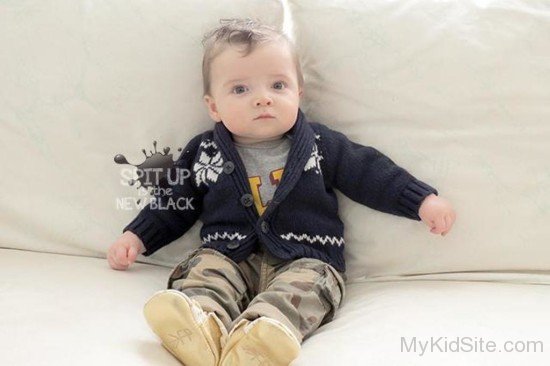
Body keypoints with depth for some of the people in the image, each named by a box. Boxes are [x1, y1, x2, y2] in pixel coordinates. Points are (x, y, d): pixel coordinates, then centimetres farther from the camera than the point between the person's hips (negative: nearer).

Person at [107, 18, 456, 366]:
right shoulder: (203, 153, 11)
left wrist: (424, 200, 5)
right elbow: (173, 206, 20)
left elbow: (369, 171, 12)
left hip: (306, 260, -1)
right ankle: (201, 321, -56)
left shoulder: (322, 144, 8)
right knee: (202, 272, -27)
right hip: (226, 257, 2)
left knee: (303, 286, -32)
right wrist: (136, 237, 10)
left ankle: (264, 332, -59)